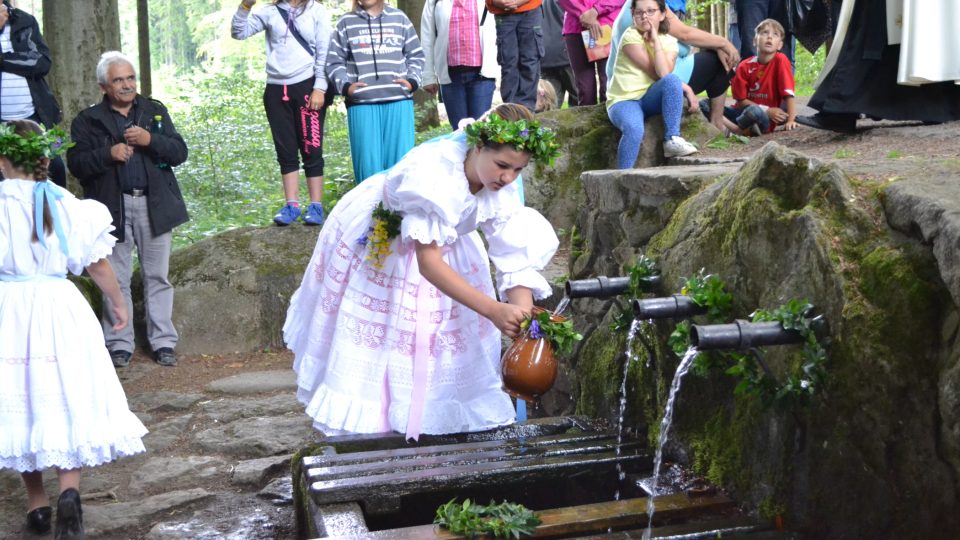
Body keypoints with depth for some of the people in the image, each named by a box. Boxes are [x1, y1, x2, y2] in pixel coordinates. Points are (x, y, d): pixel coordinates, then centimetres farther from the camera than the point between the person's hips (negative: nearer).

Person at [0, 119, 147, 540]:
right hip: (58, 306, 1)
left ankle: (37, 503, 22)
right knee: (66, 402, 7)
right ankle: (69, 489, -12)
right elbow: (97, 264, 5)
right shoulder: (66, 205, -2)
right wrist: (118, 303, 19)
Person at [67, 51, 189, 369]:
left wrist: (150, 140, -14)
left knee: (157, 277, 6)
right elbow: (76, 164, -4)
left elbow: (180, 152, 2)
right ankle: (119, 344, 12)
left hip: (154, 205, 1)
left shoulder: (155, 111, 11)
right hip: (113, 208, -1)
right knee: (116, 280, 3)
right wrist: (109, 154, -19)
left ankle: (163, 342, 13)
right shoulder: (87, 121, 5)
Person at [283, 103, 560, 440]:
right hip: (372, 241, -5)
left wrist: (524, 319, -46)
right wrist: (493, 311, -58)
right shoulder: (433, 172, -43)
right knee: (371, 339, 6)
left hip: (437, 238, 5)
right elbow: (428, 261, -49)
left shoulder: (502, 189, -25)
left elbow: (515, 261, -28)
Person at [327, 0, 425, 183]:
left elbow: (416, 56, 17)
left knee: (401, 160, -2)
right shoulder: (346, 22, 12)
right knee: (368, 162, -4)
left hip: (399, 101, 1)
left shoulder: (399, 18, 15)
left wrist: (412, 81, 1)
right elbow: (334, 62, 11)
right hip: (361, 103, -1)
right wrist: (345, 85, -5)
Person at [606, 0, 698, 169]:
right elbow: (657, 75, -15)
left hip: (650, 99, 4)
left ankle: (672, 139, -20)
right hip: (624, 100, -4)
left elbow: (665, 74, -19)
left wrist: (655, 40, -16)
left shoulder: (669, 41, 2)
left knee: (672, 80, -27)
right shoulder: (631, 36, -11)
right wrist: (685, 87, -7)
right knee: (634, 129, -35)